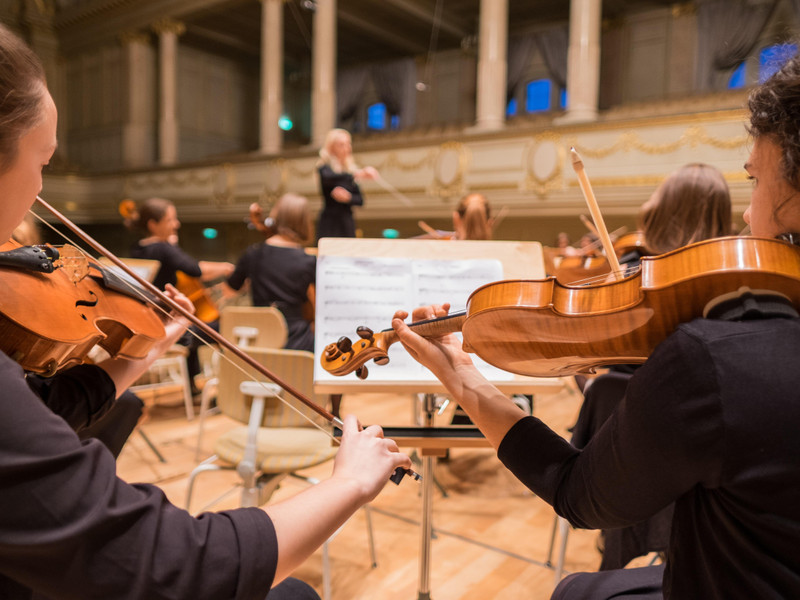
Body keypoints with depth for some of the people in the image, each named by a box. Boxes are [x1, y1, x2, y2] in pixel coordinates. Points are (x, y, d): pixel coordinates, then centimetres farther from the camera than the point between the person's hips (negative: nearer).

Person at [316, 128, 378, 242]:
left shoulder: (351, 169, 12)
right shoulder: (324, 167, -1)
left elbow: (360, 200, 10)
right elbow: (329, 178, -27)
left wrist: (348, 197, -12)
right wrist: (358, 174, -37)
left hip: (347, 223, 5)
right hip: (329, 224, -5)